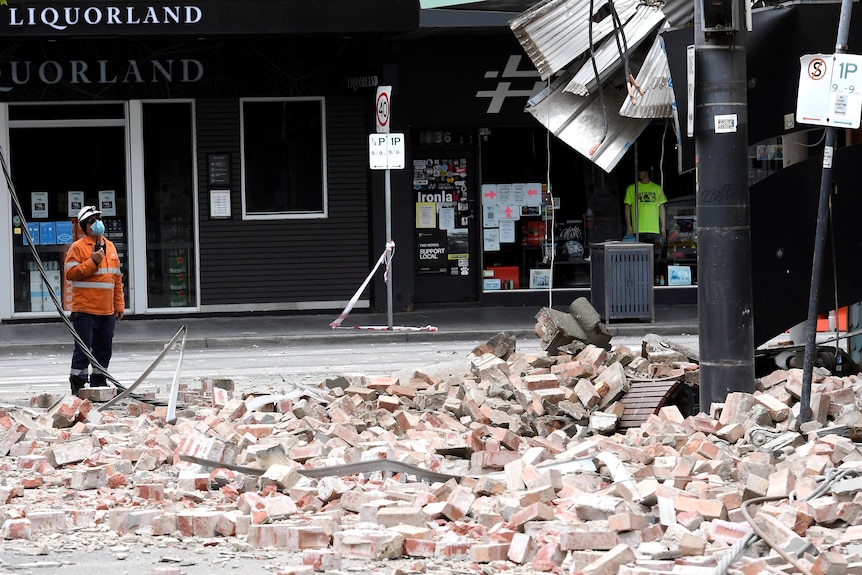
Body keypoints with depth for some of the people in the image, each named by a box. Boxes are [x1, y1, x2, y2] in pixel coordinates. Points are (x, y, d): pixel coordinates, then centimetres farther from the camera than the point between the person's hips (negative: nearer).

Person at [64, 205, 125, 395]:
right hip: (85, 309, -6)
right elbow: (70, 273, -13)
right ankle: (78, 384, -1)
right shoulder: (77, 248, -3)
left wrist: (119, 304, 16)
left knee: (104, 349, 10)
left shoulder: (110, 247, 16)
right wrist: (93, 262, -17)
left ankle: (99, 382, 20)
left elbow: (117, 278, 19)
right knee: (83, 348, -6)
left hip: (107, 310, 6)